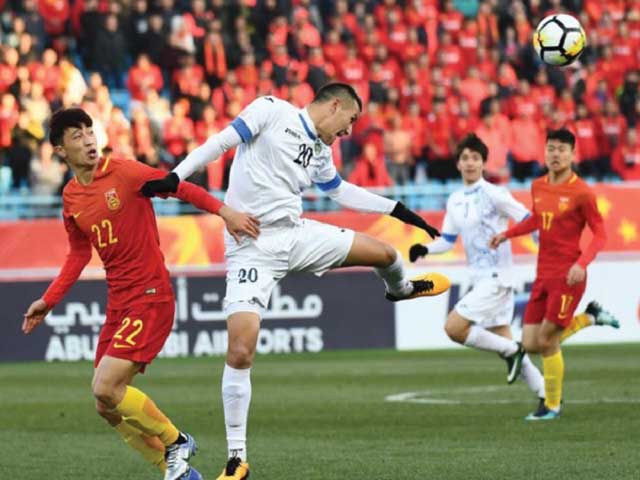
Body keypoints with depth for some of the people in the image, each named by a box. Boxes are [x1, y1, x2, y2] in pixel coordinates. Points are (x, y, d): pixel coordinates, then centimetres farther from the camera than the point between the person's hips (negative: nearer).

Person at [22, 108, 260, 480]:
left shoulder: (123, 172, -9)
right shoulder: (71, 197, 10)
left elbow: (180, 187, -11)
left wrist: (224, 211, -25)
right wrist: (48, 301, 19)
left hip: (150, 298, -7)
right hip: (118, 305, 7)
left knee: (105, 390, -18)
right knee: (106, 407, 5)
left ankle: (175, 442, 4)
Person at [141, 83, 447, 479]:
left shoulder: (320, 152, 14)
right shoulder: (273, 111, -5)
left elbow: (342, 191, 28)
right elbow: (222, 142, -9)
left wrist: (400, 211, 30)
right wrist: (176, 177, -20)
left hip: (297, 235, 6)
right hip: (252, 248, -6)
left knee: (385, 253, 8)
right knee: (240, 353, -16)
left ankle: (400, 289, 47)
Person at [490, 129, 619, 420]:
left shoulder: (581, 193, -12)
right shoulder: (538, 187, 8)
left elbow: (600, 234, -9)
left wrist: (582, 264, -22)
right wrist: (508, 234, 18)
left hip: (567, 276, -7)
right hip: (543, 275, 7)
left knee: (547, 341, -7)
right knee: (530, 344, 5)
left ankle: (552, 405, 12)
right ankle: (590, 317, 25)